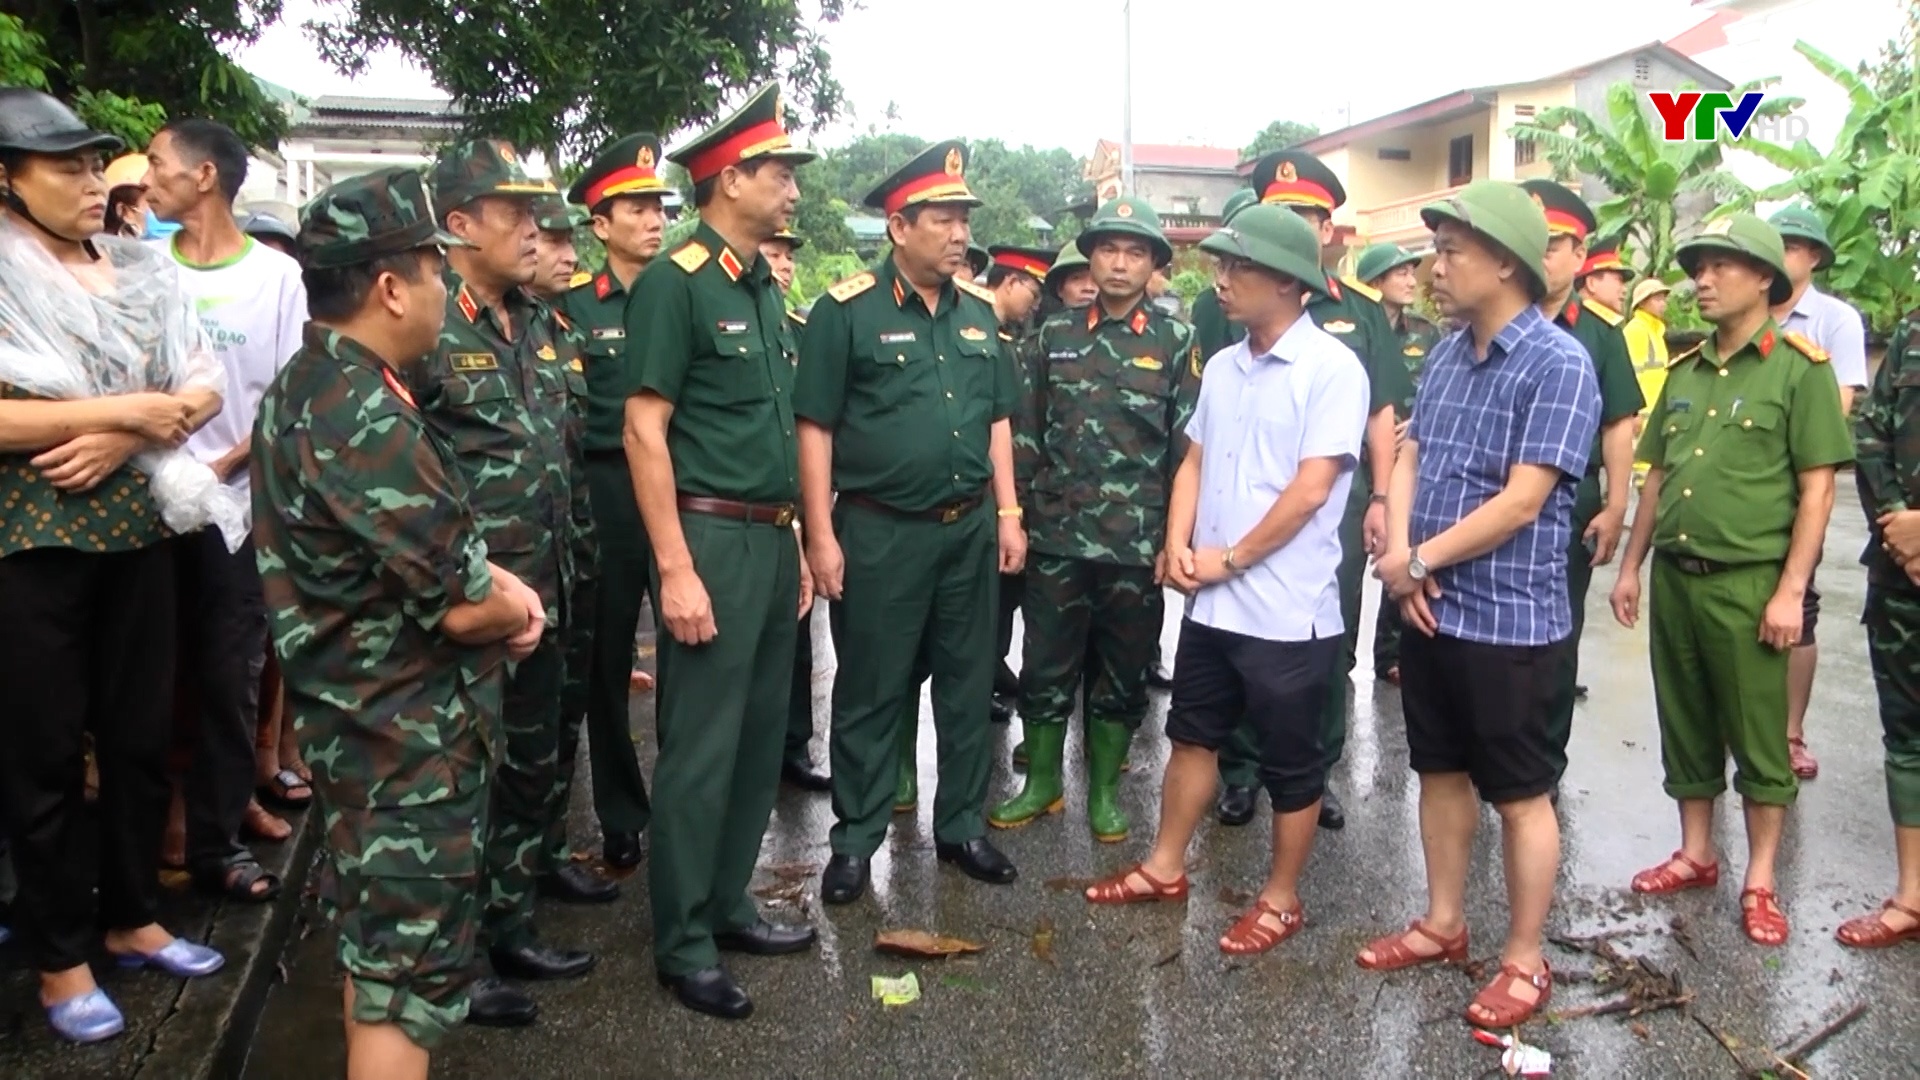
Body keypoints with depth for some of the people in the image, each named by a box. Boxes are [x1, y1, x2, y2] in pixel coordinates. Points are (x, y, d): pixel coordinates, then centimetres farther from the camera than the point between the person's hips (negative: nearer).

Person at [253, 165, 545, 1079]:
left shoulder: (308, 384, 7)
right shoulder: (363, 416, -25)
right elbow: (462, 608, -24)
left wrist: (493, 577, 1)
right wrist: (512, 608, -2)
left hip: (358, 719, 10)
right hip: (405, 736, -10)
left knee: (374, 940, 23)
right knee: (410, 975, 0)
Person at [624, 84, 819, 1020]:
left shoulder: (764, 289, 15)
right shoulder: (674, 284, -10)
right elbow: (644, 432, -15)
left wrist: (795, 543, 16)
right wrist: (675, 568, -19)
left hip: (773, 540, 9)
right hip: (712, 539, -8)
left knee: (760, 738, 15)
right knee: (701, 749, -1)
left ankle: (726, 904, 29)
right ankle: (682, 943, 13)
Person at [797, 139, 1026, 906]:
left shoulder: (978, 309, 9)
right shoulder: (848, 310, -8)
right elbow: (814, 427, -9)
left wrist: (1008, 513, 8)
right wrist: (821, 534, -12)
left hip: (970, 527, 5)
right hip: (879, 531, -5)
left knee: (967, 685, 13)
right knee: (871, 692, 6)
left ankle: (962, 827, 28)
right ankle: (855, 840, 20)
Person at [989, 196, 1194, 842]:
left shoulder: (1176, 343, 1)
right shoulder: (1054, 336, 7)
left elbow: (1189, 446, 0)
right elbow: (1026, 433, 9)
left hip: (1137, 543, -1)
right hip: (1057, 535, 2)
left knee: (1123, 672, 9)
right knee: (1046, 665, 9)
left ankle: (1105, 790, 24)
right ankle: (1041, 782, 26)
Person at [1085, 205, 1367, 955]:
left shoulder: (1332, 367, -14)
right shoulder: (1222, 367, 8)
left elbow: (1310, 490, -18)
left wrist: (1230, 559, -13)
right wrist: (1178, 545, -3)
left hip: (1287, 608, -7)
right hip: (1213, 601, 7)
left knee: (1291, 763, 9)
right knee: (1193, 733, 19)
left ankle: (1281, 900, 25)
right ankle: (1165, 867, 35)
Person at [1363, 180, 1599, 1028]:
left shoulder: (1558, 365, -16)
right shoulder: (1445, 356, 7)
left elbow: (1521, 503, -21)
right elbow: (1408, 461, 7)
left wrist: (1420, 560, -14)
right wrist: (1399, 553, -10)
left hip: (1510, 620, -7)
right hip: (1430, 609, 7)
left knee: (1520, 794, 7)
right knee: (1440, 771, 18)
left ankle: (1524, 962, 22)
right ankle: (1443, 924, 35)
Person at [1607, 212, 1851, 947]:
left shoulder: (1800, 368, -6)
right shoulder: (1685, 371, 11)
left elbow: (1817, 488, -9)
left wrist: (1791, 590, -13)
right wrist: (1632, 565, 13)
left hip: (1748, 582, -5)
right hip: (1673, 577, 6)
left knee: (1759, 738, 5)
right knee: (1685, 727, 15)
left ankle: (1760, 881, 17)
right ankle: (1695, 854, 29)